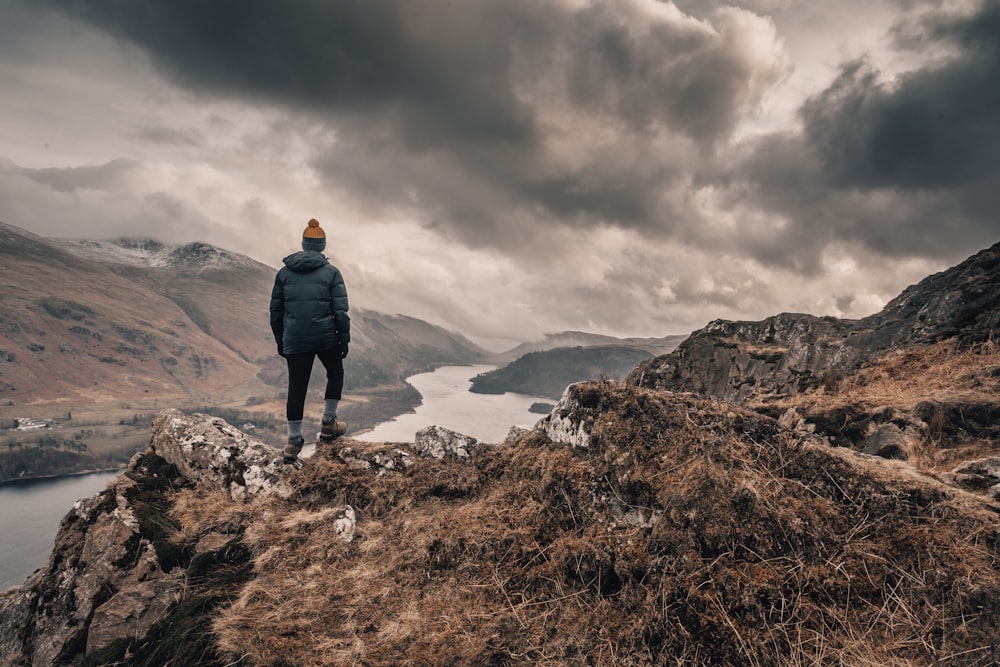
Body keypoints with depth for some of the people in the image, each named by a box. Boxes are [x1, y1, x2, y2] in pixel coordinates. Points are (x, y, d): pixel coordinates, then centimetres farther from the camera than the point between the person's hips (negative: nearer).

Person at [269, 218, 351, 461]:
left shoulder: (284, 272, 6)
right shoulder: (331, 272, -2)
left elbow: (276, 309, 9)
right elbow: (340, 310, -7)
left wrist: (279, 339, 18)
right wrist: (344, 339, 2)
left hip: (294, 340, 2)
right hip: (326, 337, -2)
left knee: (296, 387, 8)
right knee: (335, 374, 22)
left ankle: (294, 441, 13)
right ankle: (328, 425, 24)